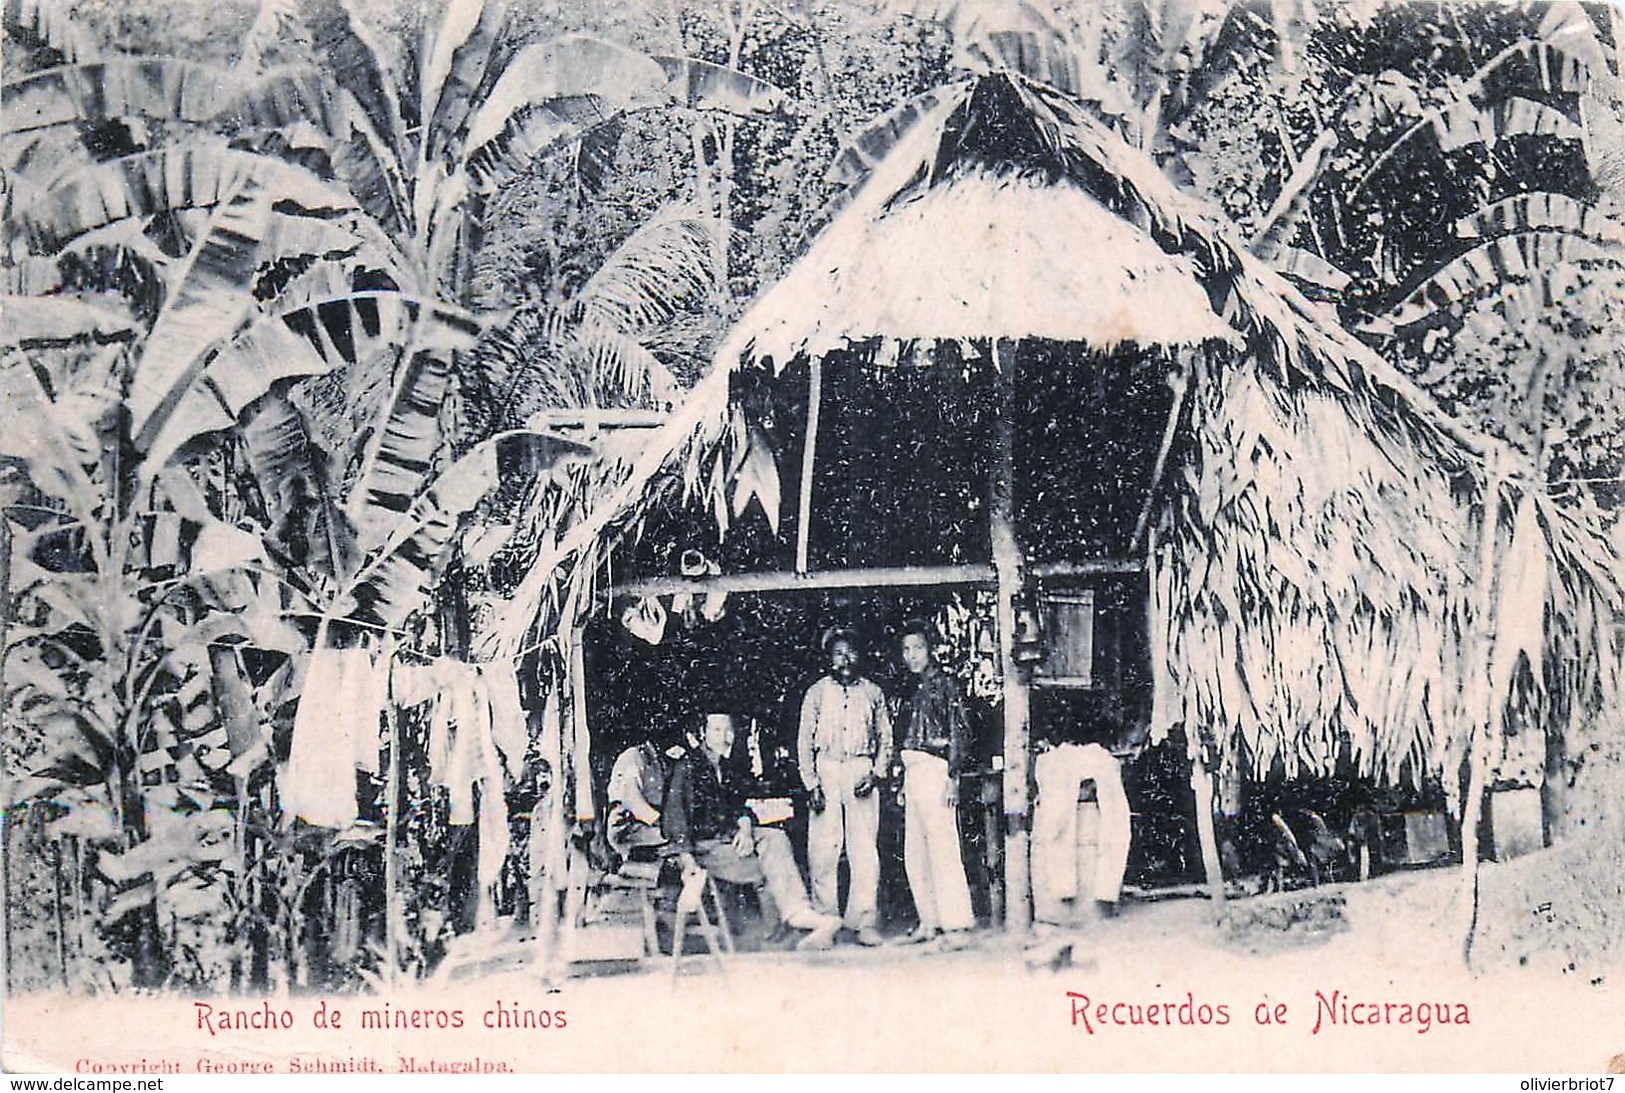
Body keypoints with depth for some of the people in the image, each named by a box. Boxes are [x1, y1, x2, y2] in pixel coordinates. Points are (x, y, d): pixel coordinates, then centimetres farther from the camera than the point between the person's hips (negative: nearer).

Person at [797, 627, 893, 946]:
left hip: (862, 771, 0)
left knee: (865, 849, -5)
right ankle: (824, 920, 3)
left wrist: (876, 773, -2)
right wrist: (811, 784, -3)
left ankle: (864, 922, -2)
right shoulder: (817, 693, 7)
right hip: (826, 770, 0)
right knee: (823, 849, -4)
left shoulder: (872, 693, 11)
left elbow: (885, 738, 13)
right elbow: (804, 741, 6)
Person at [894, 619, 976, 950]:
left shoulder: (944, 685, -4)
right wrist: (902, 783, 18)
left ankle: (957, 925, -11)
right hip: (912, 774, 9)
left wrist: (953, 777, -16)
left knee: (943, 849, -11)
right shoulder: (913, 692, 18)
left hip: (934, 771, -9)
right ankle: (930, 922, 15)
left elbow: (960, 733, -10)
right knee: (914, 854, 9)